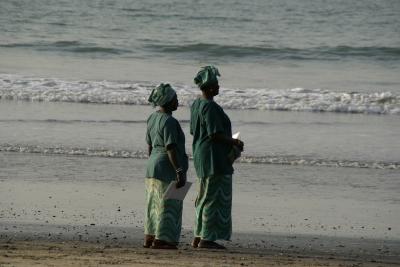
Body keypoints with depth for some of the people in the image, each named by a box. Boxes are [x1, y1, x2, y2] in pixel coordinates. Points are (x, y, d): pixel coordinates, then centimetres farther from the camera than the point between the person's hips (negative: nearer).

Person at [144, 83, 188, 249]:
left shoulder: (153, 118, 10)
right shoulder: (169, 122, -18)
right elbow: (171, 148, -22)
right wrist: (179, 171, -22)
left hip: (153, 165, 9)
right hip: (167, 167, -9)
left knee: (154, 204, 15)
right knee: (168, 205, -4)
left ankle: (150, 237, 18)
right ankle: (161, 240, -4)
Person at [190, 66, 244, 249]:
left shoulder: (196, 105, 11)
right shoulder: (210, 107, -19)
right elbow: (216, 134, -22)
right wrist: (235, 142, -8)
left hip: (201, 156, 10)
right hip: (214, 157, -10)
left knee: (204, 198, 16)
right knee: (213, 198, -5)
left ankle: (198, 237, 20)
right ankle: (206, 238, -4)